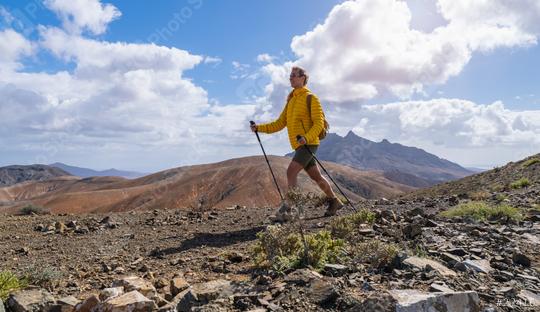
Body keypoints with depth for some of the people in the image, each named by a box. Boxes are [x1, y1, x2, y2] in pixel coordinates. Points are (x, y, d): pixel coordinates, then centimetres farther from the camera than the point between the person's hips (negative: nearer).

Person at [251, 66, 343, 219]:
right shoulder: (291, 100, 18)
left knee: (291, 171, -18)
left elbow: (319, 123, -13)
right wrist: (259, 128, 3)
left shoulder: (311, 98, -6)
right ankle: (335, 201, 29)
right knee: (316, 176, 14)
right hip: (299, 146, 8)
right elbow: (280, 123, 14)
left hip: (309, 144, -8)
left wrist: (306, 138, -29)